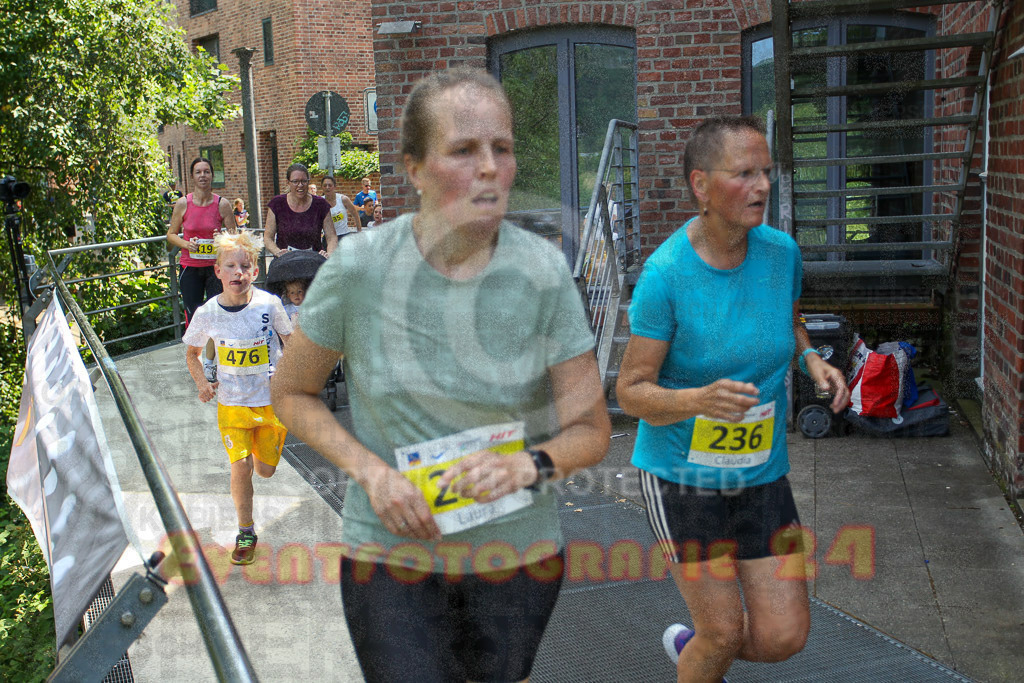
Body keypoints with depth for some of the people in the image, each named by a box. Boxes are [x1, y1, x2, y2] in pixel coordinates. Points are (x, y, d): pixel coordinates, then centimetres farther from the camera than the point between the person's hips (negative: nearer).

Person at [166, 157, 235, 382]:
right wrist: (186, 244, -12)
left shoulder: (222, 204, -2)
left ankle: (210, 363, 14)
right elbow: (171, 234, 7)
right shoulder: (182, 204, -2)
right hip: (190, 267, 0)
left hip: (215, 266, 0)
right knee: (194, 317, 3)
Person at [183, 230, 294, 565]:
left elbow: (290, 339, 3)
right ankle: (245, 533, 13)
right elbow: (191, 353, 8)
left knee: (265, 470, 11)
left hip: (271, 399, 0)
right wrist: (202, 382, -7)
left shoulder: (268, 303, -13)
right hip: (231, 403, 0)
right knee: (240, 467, -8)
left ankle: (260, 440, 47)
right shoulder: (207, 313, -10)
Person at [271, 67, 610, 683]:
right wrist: (368, 469, -14)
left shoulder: (543, 272, -12)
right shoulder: (359, 267, -14)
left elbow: (592, 430, -5)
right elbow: (292, 393, 1)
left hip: (518, 554, 2)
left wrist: (528, 464, -25)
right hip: (392, 554, -1)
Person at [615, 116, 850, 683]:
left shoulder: (780, 251, -6)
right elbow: (631, 392, -15)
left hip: (761, 472, 5)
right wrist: (701, 399, -34)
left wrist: (814, 361, -7)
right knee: (725, 634, 2)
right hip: (681, 474, -4)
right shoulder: (666, 274, -20)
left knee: (784, 638, 5)